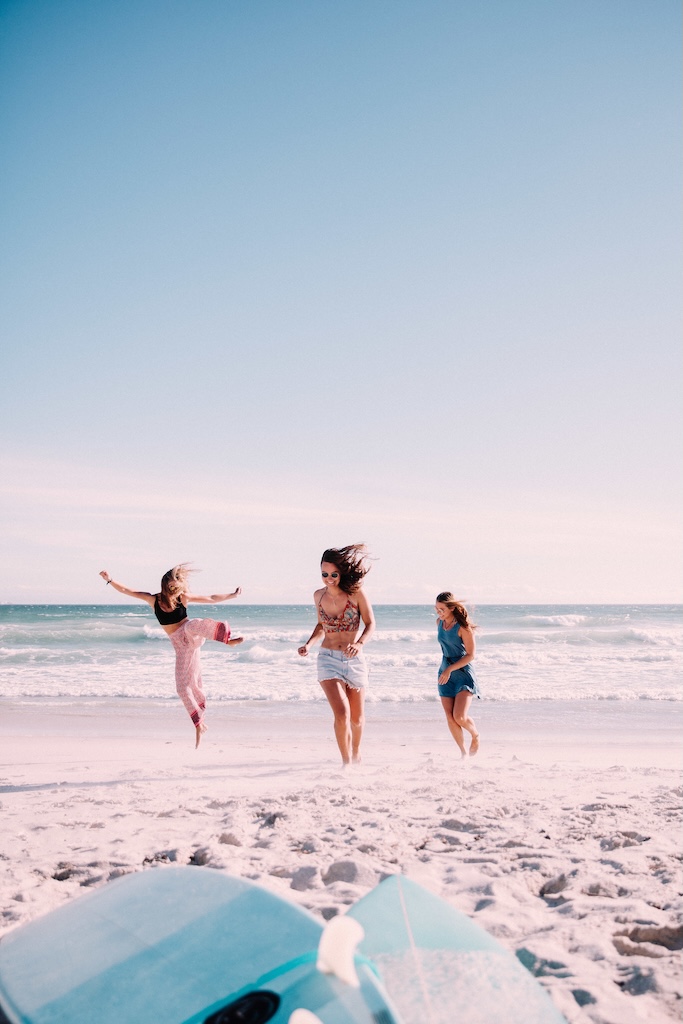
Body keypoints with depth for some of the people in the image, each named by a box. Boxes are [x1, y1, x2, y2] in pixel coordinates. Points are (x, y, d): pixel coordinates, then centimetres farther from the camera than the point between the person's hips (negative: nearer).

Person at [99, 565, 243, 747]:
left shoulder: (183, 597, -5)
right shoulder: (153, 599, -3)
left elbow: (212, 599, 3)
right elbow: (127, 591, -2)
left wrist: (233, 595, 1)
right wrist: (110, 580, -11)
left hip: (192, 638, -2)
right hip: (181, 645, 3)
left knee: (192, 625, -40)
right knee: (183, 687, -2)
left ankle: (227, 638, -45)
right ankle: (199, 724, 9)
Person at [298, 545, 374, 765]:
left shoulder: (356, 594, -9)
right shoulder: (319, 596, 1)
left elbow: (370, 624, -7)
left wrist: (359, 643, -26)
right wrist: (308, 644, 0)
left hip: (354, 660, -1)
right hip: (328, 659, 1)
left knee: (356, 717, 14)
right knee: (341, 714, -17)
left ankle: (356, 754, 42)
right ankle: (346, 762, -2)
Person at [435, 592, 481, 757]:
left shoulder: (463, 627, -16)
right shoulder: (440, 622, 3)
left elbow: (470, 655, -16)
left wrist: (450, 669, -20)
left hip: (463, 672, -6)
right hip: (445, 672, 6)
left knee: (460, 717, -14)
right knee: (450, 718, 1)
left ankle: (475, 736, 17)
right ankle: (463, 752, 16)